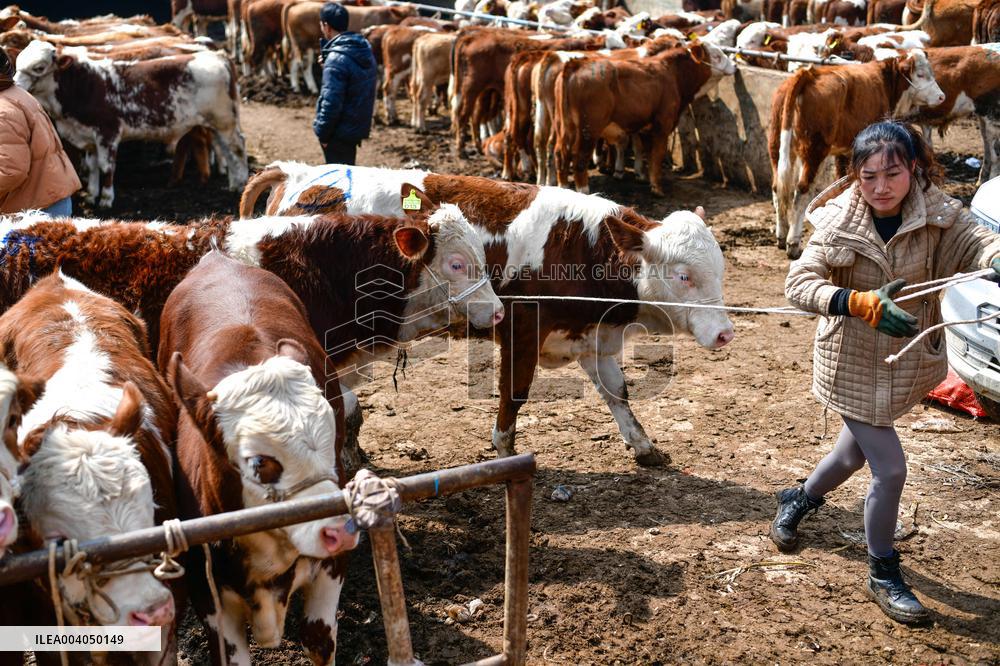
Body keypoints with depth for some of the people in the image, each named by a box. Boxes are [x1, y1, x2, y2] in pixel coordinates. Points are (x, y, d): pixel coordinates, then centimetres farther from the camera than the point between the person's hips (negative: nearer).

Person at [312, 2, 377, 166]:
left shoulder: (336, 59, -23)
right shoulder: (365, 49, 4)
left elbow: (331, 102, -24)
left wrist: (323, 133, -13)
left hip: (340, 131, -8)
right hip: (358, 126, 8)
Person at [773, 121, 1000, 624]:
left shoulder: (936, 213, -11)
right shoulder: (838, 223, -18)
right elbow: (798, 283, -26)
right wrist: (863, 303, -41)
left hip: (907, 365, 4)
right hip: (853, 366, -4)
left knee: (855, 453, 22)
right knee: (890, 469, -3)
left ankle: (799, 500, 54)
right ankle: (883, 576, 20)